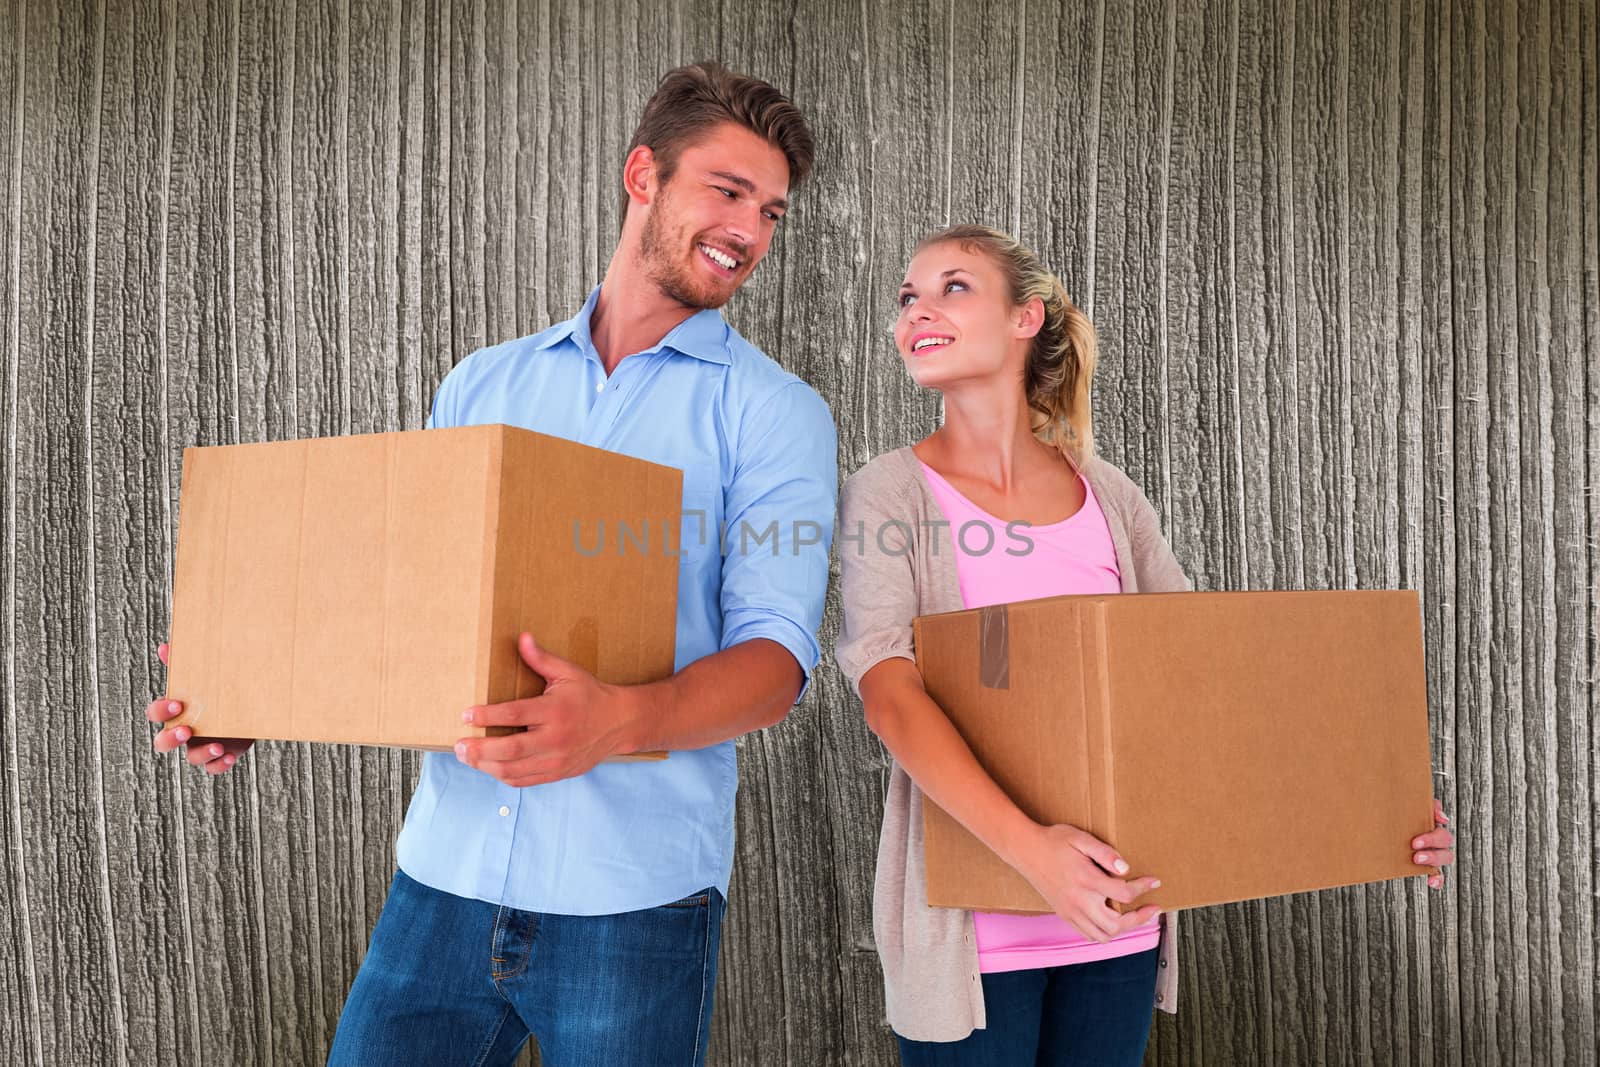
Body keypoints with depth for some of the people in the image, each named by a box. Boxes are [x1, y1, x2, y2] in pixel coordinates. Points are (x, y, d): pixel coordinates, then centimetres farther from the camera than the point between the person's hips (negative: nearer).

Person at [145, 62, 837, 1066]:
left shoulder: (776, 411, -1)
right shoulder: (483, 387, 12)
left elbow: (777, 655, -11)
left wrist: (621, 719, -29)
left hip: (631, 898, -3)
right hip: (446, 872, 3)